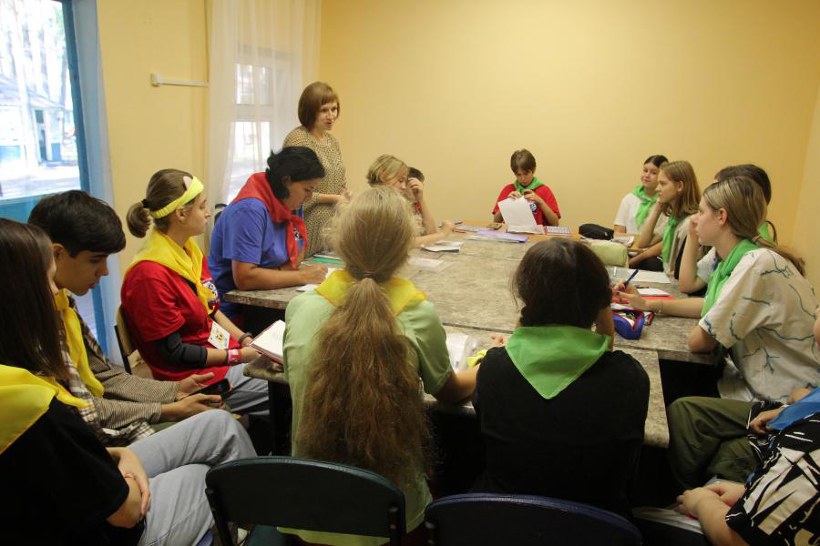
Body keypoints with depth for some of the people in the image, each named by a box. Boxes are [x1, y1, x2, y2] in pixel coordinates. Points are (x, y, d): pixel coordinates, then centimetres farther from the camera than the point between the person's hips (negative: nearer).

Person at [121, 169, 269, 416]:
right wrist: (239, 355, -16)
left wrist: (246, 340, 1)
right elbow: (173, 352, -18)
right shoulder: (150, 274, -21)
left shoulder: (190, 251, 5)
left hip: (220, 352, 9)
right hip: (194, 376, -9)